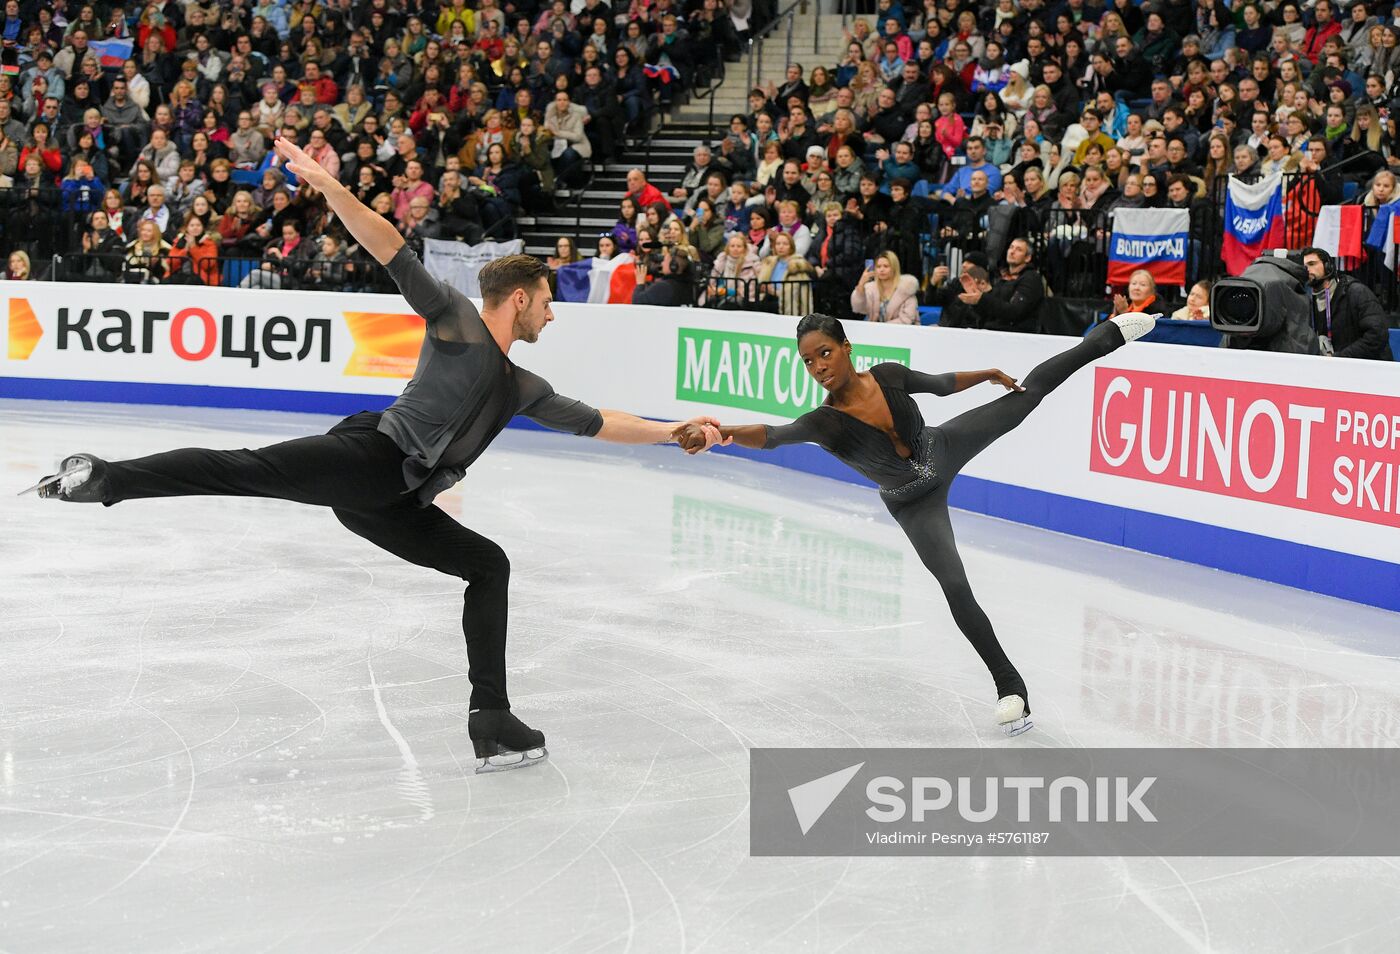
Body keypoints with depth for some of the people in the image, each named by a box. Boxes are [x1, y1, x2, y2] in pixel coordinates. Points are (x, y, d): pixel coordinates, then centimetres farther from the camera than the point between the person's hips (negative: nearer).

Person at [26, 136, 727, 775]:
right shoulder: (455, 318, 7)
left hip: (394, 505, 8)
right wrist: (329, 187, -13)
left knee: (490, 565, 6)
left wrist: (669, 432, 34)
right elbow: (391, 252, -3)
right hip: (370, 454, -8)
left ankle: (492, 724, 3)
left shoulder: (523, 388, 28)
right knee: (247, 470, -30)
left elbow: (591, 421, 35)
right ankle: (102, 477, -34)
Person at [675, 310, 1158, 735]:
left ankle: (1106, 336, 35)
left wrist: (989, 373, 9)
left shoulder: (889, 375, -24)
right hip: (915, 504, -2)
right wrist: (721, 432, -69)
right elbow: (771, 436, -51)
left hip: (945, 449, 3)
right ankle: (1009, 685, 4)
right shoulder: (823, 423, -33)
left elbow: (940, 384, -5)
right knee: (955, 585, -11)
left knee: (1029, 391, 11)